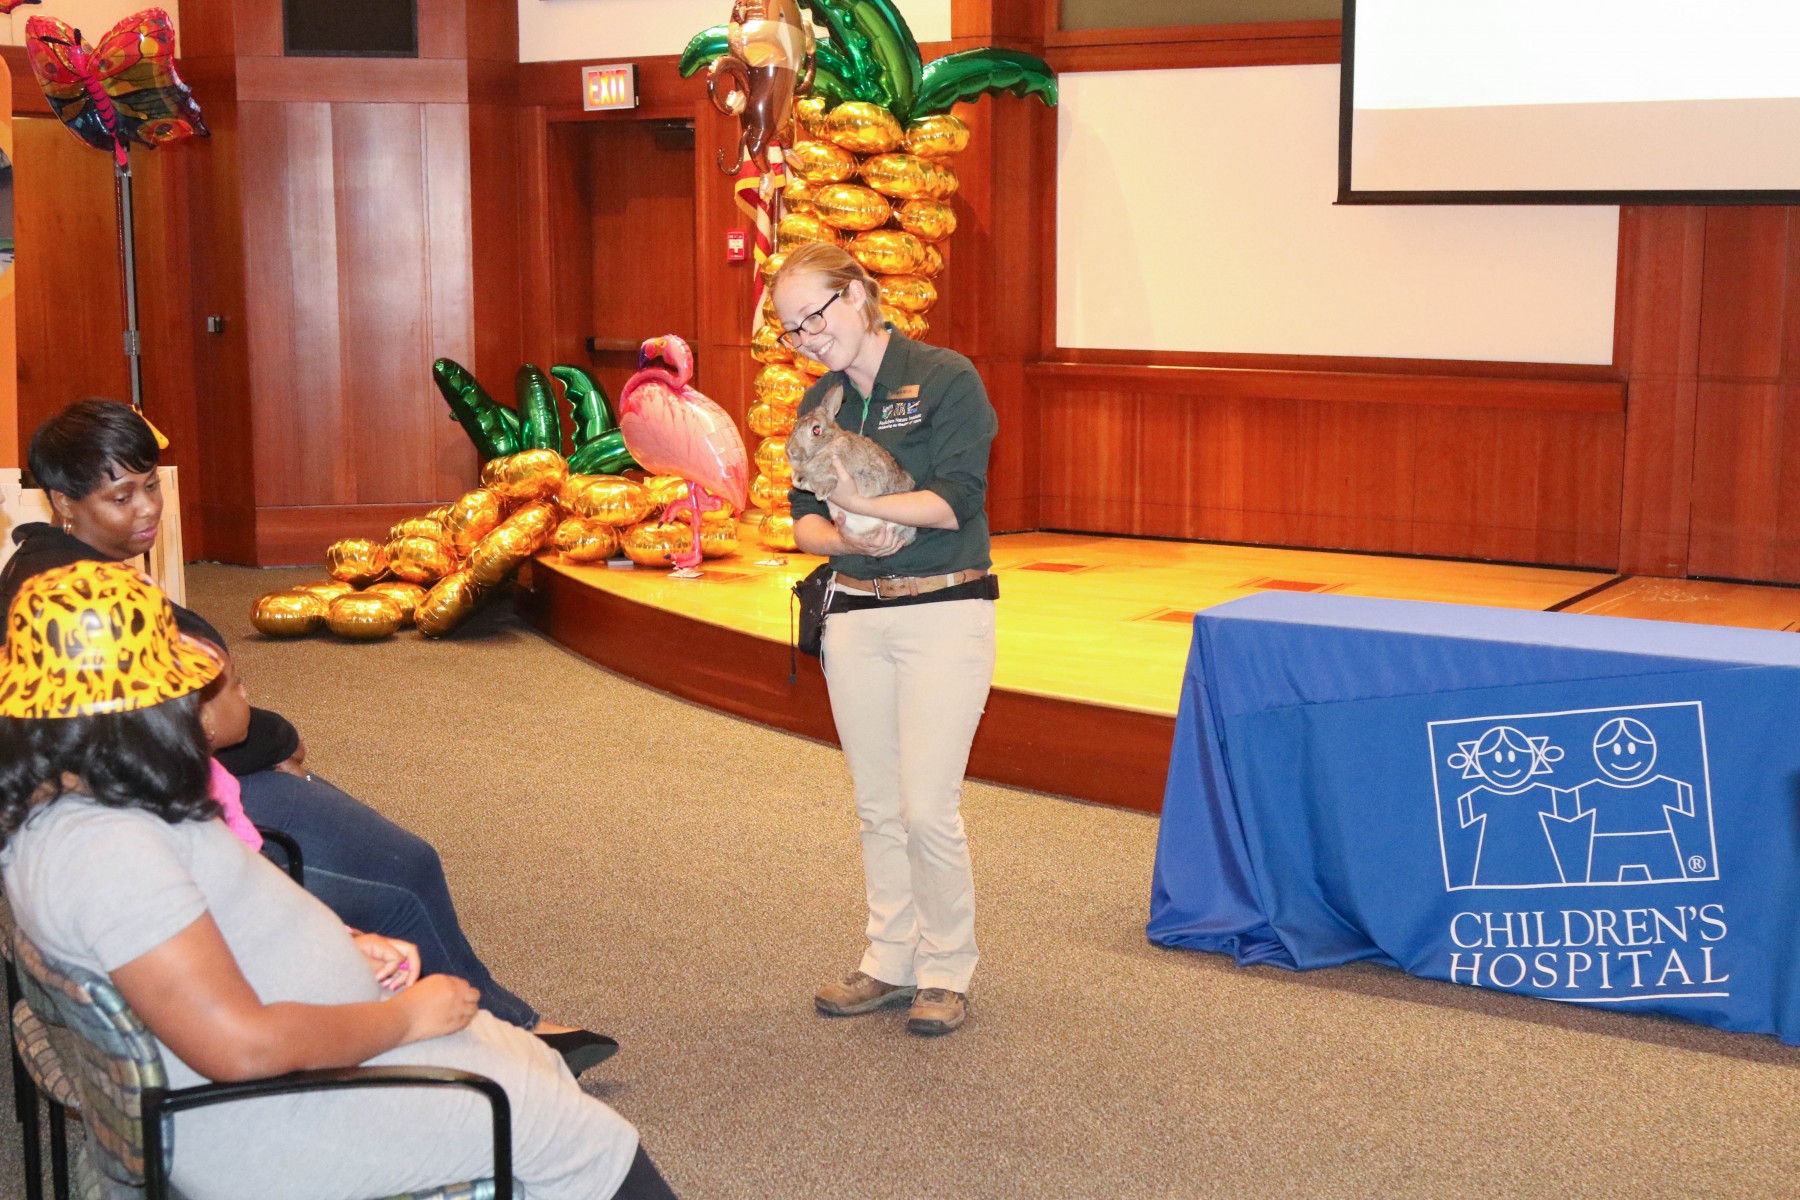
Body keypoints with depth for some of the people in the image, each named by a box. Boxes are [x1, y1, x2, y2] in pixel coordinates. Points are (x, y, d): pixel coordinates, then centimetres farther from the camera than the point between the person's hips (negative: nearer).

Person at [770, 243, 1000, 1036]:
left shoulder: (945, 378, -8)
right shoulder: (820, 403, 11)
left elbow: (956, 500, -16)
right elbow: (805, 520, 8)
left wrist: (859, 501, -22)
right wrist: (845, 538, -14)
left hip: (944, 614, -6)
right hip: (854, 615, 6)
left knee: (928, 809, -8)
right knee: (878, 808, 11)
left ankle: (947, 971, 10)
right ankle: (891, 962, 24)